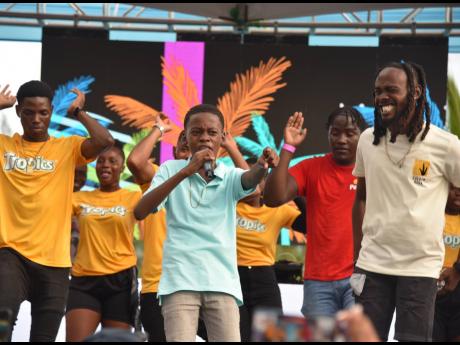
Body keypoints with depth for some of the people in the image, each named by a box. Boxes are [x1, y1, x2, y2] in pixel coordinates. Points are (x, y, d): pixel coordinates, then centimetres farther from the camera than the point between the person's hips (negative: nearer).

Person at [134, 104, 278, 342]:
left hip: (222, 282, 2)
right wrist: (185, 172, -19)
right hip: (180, 280, -2)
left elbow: (249, 179, -13)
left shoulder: (230, 177, 12)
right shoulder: (171, 170, 8)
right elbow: (140, 212, -9)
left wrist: (262, 166, -39)